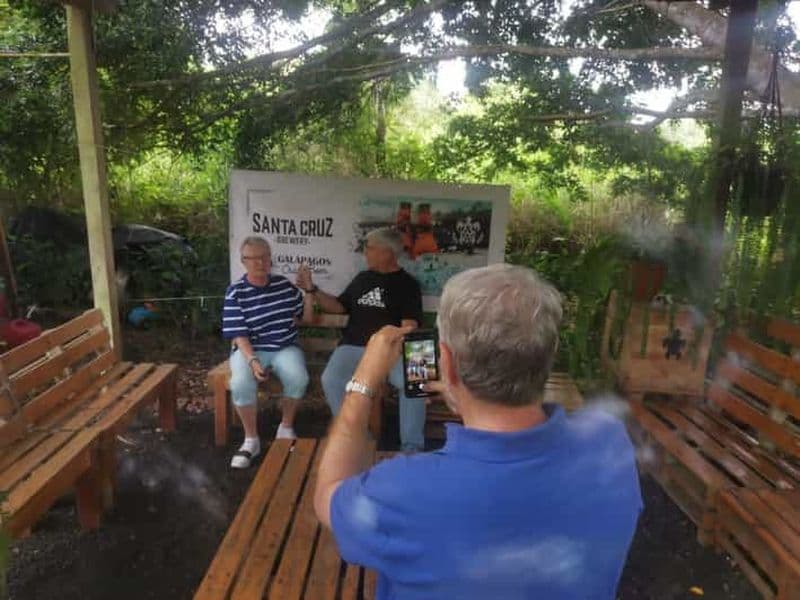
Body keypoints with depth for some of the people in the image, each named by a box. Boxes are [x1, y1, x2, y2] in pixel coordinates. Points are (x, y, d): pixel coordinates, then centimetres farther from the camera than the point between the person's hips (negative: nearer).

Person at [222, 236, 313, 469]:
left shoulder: (284, 285, 5)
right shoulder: (235, 292, -4)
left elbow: (306, 317, 13)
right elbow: (239, 336, -10)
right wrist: (253, 360, -27)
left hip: (285, 348, 2)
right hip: (250, 350, -2)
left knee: (298, 378, -31)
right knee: (241, 384, -33)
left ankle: (286, 427, -3)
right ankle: (251, 439, -9)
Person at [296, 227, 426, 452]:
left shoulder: (407, 284, 5)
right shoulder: (362, 278, 19)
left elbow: (409, 327, -5)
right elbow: (338, 306, 25)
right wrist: (312, 289, 13)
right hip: (354, 346, 3)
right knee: (331, 380, -26)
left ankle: (412, 448, -15)